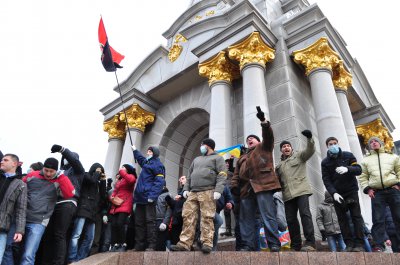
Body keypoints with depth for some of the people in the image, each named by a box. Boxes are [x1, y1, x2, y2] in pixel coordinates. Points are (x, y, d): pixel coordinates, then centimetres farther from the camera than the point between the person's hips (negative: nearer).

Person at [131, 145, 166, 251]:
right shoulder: (146, 163, 22)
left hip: (149, 198, -9)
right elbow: (140, 158, 49)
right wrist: (135, 150, 59)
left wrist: (152, 196, -23)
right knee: (139, 222, 9)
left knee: (150, 220, -9)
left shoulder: (157, 164, -4)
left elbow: (159, 181, -15)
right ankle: (139, 245, 14)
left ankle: (151, 245, -7)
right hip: (141, 197, 9)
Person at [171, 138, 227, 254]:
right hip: (192, 192, 6)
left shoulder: (217, 158, 12)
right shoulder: (197, 159, 31)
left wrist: (218, 190, -15)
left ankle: (207, 243, -11)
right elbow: (189, 175, 28)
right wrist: (186, 188, 13)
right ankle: (184, 243, -4)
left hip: (208, 192, -6)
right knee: (188, 217, -4)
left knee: (207, 218, -12)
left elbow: (222, 175, -2)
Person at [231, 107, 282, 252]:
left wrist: (263, 121, -13)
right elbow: (237, 174, 20)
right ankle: (248, 245, 3)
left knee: (268, 216, -9)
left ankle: (274, 244, -6)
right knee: (246, 219, 1)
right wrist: (234, 185, 2)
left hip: (262, 185, -6)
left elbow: (268, 135, 0)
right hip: (246, 188, 6)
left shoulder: (264, 147, 20)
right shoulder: (242, 158, 31)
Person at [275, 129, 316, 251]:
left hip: (301, 190, -5)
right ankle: (296, 245, 7)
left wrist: (309, 138, -23)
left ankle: (310, 242, -16)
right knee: (290, 219, 1)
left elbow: (310, 150, -6)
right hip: (288, 194, 5)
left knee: (305, 213, -16)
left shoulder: (299, 156, 13)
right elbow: (277, 180, 27)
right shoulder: (279, 165, 26)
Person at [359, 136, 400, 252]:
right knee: (378, 220, -5)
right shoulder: (366, 160, 16)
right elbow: (362, 177, 13)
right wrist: (367, 189, 0)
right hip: (376, 192, 0)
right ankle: (379, 245, -4)